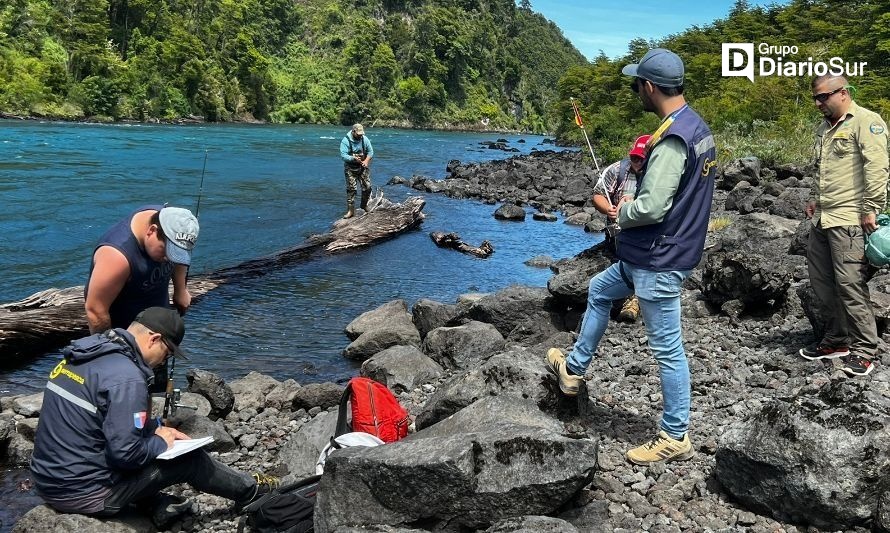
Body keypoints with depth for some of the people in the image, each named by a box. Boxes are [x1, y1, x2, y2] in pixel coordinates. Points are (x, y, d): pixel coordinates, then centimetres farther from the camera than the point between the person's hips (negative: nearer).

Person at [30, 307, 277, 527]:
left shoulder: (85, 353, 6)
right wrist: (161, 443, -7)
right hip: (84, 495, -8)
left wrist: (155, 429, 12)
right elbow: (125, 453, -25)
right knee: (190, 458, 4)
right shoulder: (126, 377, -24)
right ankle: (249, 490, 24)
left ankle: (154, 505, 14)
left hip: (48, 480, 9)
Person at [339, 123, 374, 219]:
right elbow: (343, 155, -19)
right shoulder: (346, 140, -14)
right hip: (350, 169, -3)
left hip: (363, 168, 3)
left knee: (367, 187, 2)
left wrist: (366, 160, -15)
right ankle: (351, 210, 0)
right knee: (351, 189, -4)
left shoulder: (365, 139, -2)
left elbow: (370, 152, 3)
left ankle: (364, 205, 26)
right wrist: (354, 159, -36)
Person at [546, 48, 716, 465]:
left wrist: (622, 212, -6)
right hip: (658, 253, 11)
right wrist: (633, 201, 9)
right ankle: (573, 369, 39)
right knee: (598, 291, 25)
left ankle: (675, 438, 15)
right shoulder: (697, 127, 8)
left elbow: (651, 208, -28)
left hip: (659, 261, -11)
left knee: (667, 348, 1)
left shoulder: (672, 139, -24)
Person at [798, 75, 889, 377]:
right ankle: (836, 340, 24)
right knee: (821, 280, 12)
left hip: (849, 220, -9)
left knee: (850, 284, -7)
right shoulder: (824, 128, 18)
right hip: (822, 218, 9)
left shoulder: (865, 121, -9)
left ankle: (864, 349, 4)